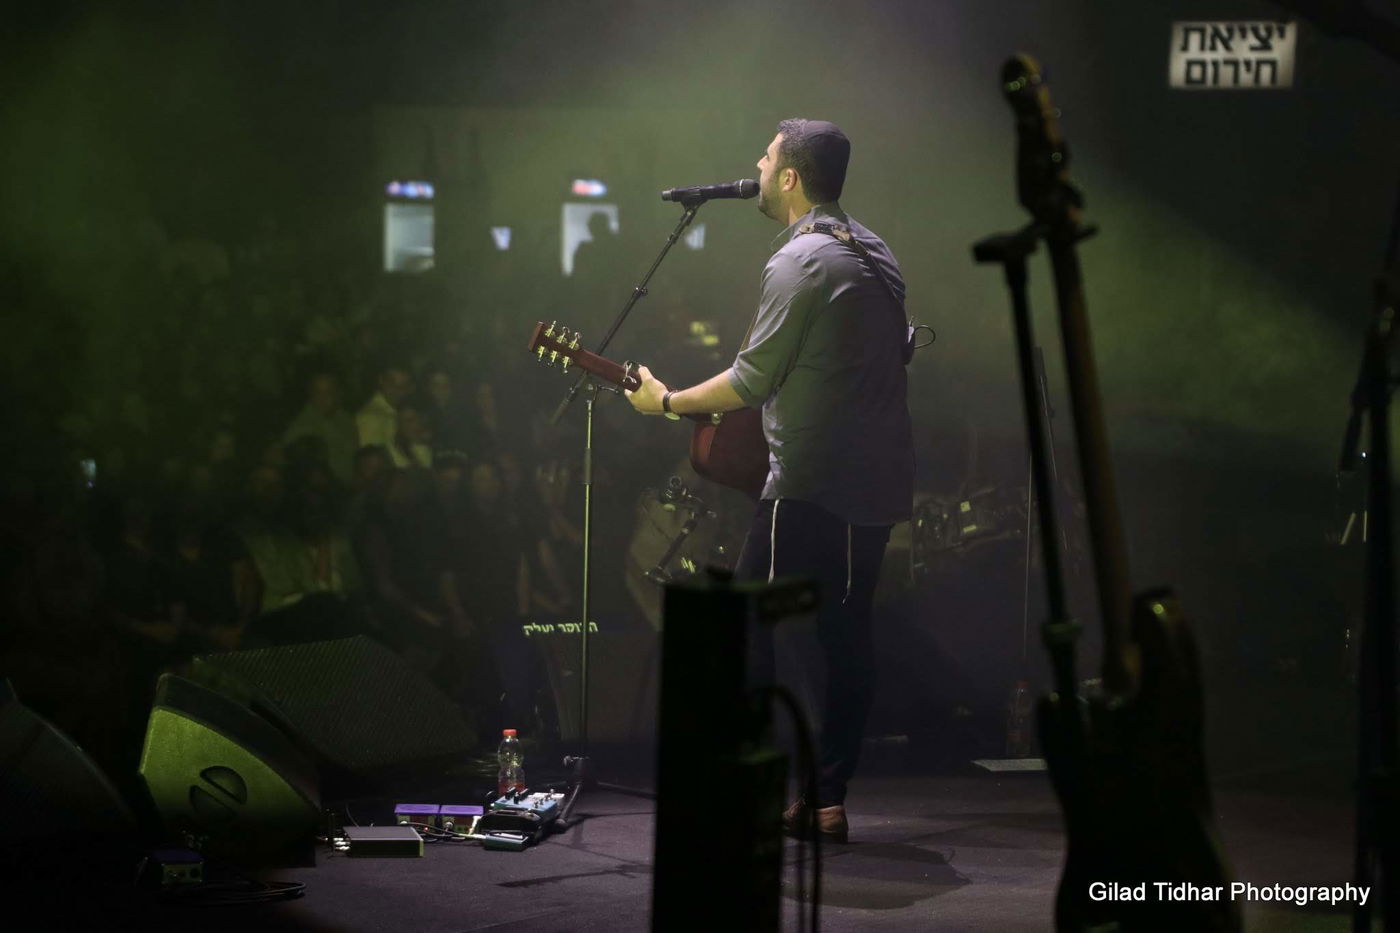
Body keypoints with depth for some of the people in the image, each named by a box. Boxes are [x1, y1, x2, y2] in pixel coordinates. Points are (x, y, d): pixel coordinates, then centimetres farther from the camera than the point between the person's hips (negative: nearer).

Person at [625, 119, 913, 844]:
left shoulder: (798, 262, -13)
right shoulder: (876, 253, 15)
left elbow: (751, 382, -14)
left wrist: (666, 402, -2)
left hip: (812, 484, -9)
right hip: (880, 482, 9)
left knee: (746, 630, -4)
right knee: (846, 635, 10)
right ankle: (828, 799, 11)